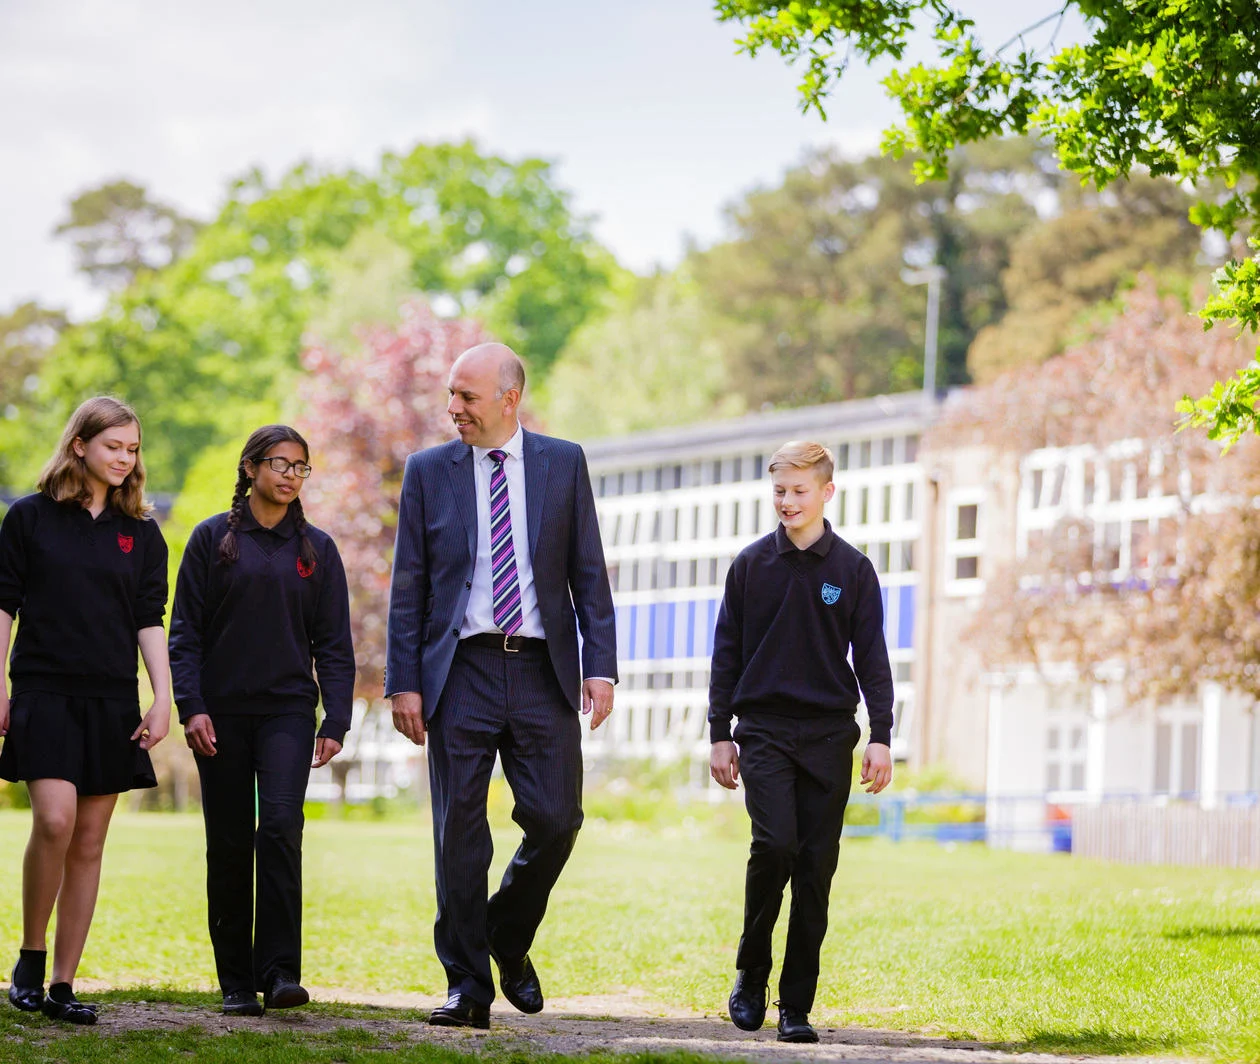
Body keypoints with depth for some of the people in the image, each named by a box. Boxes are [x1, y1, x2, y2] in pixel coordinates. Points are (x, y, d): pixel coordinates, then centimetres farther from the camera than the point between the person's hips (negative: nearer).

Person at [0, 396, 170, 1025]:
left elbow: (149, 621, 8)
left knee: (89, 842, 2)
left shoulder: (141, 534, 11)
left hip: (112, 701, 3)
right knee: (55, 820, -18)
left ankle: (63, 984, 7)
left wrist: (162, 700, -1)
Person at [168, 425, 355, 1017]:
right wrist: (190, 706, -9)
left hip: (288, 710, 0)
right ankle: (236, 983, 10)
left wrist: (335, 721, 1)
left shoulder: (316, 549, 10)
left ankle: (279, 972, -17)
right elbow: (185, 630, 2)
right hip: (221, 712, 0)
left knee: (280, 825, -18)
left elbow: (334, 643, 10)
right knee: (229, 845, 2)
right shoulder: (213, 539, 5)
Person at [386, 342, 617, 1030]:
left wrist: (601, 665, -4)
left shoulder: (564, 463, 7)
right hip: (461, 671, 0)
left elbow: (588, 573, 6)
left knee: (555, 821, -4)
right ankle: (467, 986, 7)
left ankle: (508, 941, 22)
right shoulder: (428, 471, 7)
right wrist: (404, 683, -3)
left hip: (542, 671, 0)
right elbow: (407, 586, 5)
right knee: (459, 833, -1)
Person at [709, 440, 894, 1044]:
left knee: (816, 865, -2)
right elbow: (727, 654, 10)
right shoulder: (751, 565, 7)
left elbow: (872, 659, 6)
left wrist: (881, 737, -2)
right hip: (764, 730, -1)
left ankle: (796, 1005, 5)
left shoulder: (852, 569, 6)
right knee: (775, 844, -18)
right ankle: (750, 975, 2)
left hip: (829, 733, 1)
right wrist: (719, 735, 6)